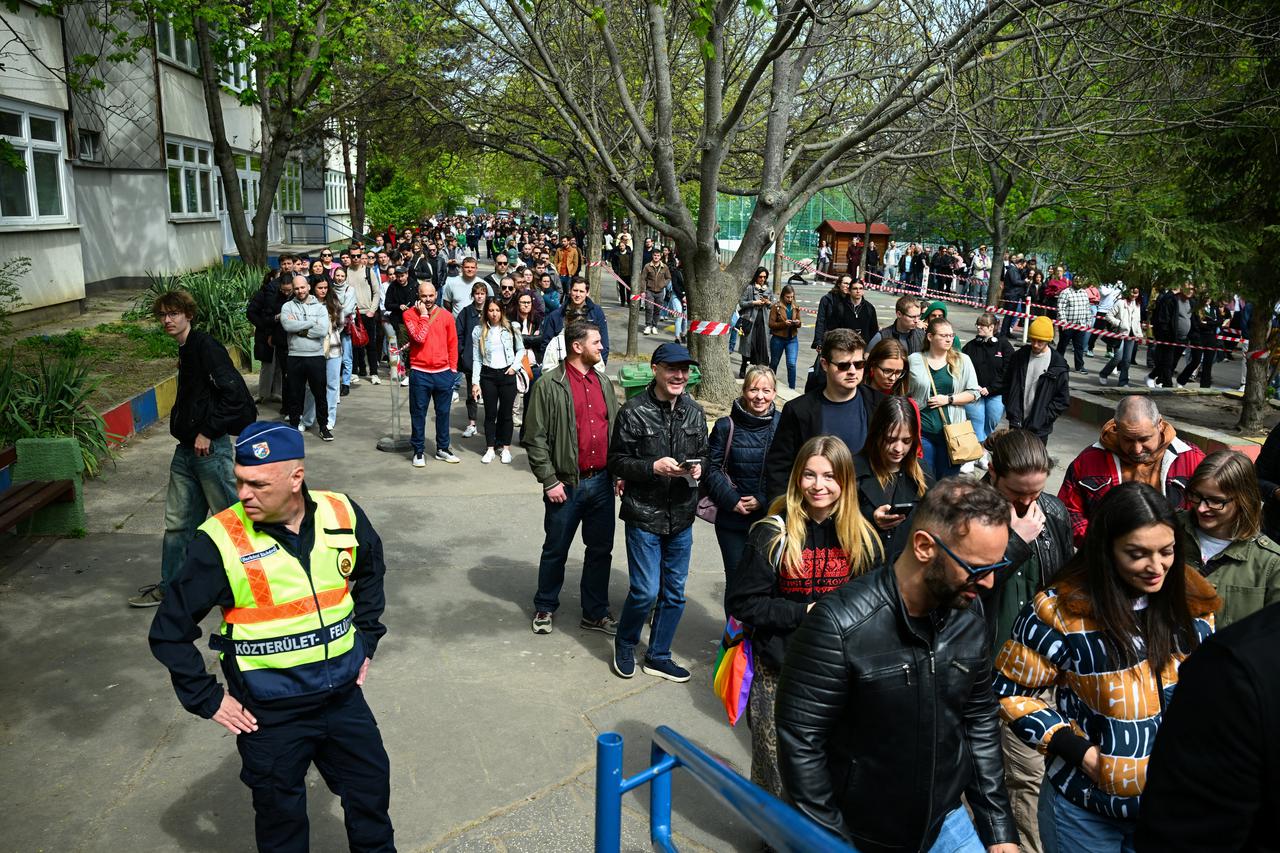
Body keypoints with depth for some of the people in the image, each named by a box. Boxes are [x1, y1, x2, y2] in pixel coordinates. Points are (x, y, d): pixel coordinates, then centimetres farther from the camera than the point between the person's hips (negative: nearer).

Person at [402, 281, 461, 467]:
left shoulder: (446, 315, 3)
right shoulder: (410, 314, -4)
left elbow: (453, 343, 9)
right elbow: (419, 337, -18)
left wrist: (453, 369, 6)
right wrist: (424, 315, -15)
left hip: (443, 372, 3)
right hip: (420, 373, -2)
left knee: (443, 412, 12)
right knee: (418, 413, 5)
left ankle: (442, 449, 25)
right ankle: (418, 451, 16)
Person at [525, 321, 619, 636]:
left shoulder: (603, 382, 9)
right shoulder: (549, 385, -10)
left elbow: (616, 428, 16)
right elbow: (535, 439, -10)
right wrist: (549, 481, -12)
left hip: (601, 481, 5)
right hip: (566, 485, -5)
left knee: (601, 550, 12)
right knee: (555, 551, 10)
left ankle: (596, 613, 27)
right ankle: (545, 608, 30)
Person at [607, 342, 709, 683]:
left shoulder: (694, 412, 5)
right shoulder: (633, 411, -10)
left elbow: (703, 454, 16)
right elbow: (617, 462, -8)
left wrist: (698, 468, -6)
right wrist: (653, 467, -22)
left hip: (681, 517, 5)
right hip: (644, 515, -5)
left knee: (674, 592, 13)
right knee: (646, 591, -5)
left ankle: (658, 656, 31)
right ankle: (624, 645, 24)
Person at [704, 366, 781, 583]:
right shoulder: (726, 426, -2)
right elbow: (712, 469, -1)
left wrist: (764, 500, -10)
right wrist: (731, 500, -11)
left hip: (771, 518, 0)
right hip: (732, 519, 0)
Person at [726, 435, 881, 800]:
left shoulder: (861, 537, 0)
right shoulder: (772, 534, -12)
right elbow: (740, 602, -10)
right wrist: (804, 613, -17)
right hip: (778, 672, -3)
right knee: (777, 771, 7)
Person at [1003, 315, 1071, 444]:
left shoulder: (1058, 364, -7)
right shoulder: (1020, 356, 2)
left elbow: (1063, 399, -4)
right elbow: (1007, 384, 10)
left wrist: (1043, 418, -12)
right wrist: (1012, 412, 2)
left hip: (1039, 428, -3)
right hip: (1016, 423, 3)